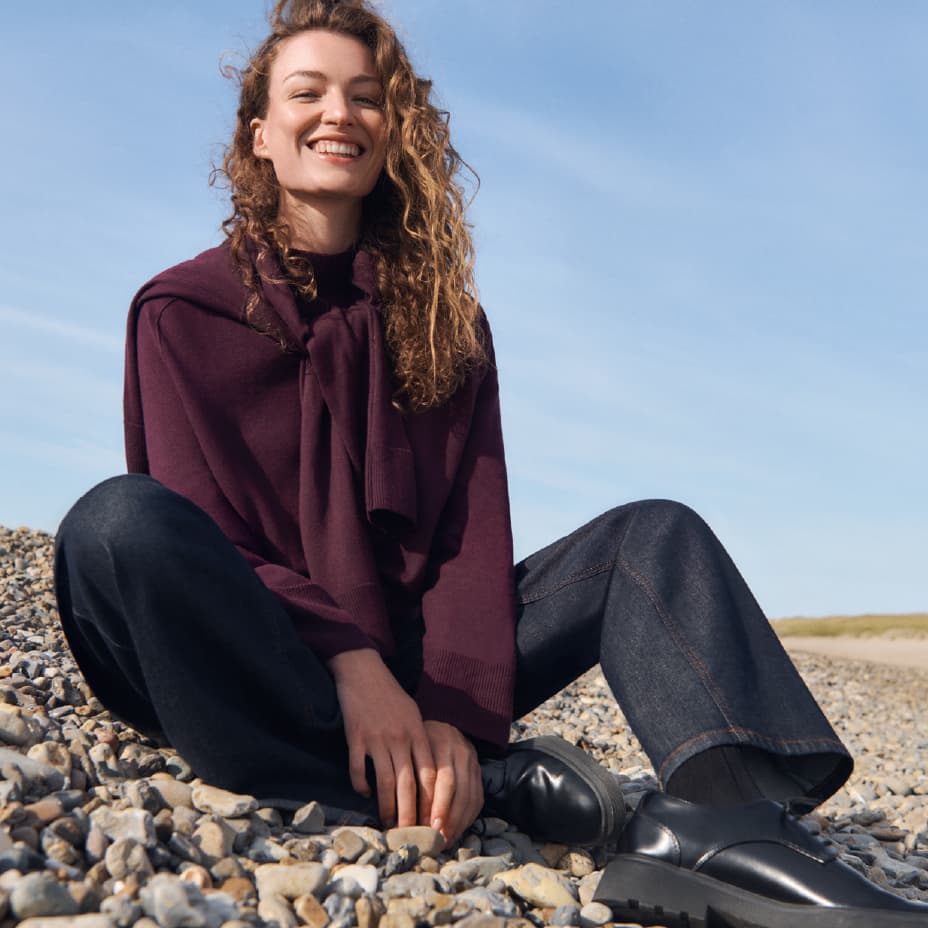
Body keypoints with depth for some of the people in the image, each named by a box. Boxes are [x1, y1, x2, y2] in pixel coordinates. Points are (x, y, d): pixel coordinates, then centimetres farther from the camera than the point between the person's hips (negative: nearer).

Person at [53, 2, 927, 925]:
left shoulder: (445, 322, 8)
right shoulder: (183, 309, 1)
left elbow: (472, 533, -3)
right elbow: (200, 533, -9)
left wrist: (456, 713, -19)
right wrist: (350, 662, -23)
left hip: (404, 653, 3)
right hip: (257, 666, -2)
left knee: (653, 534, -8)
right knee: (120, 521, -33)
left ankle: (715, 811, -38)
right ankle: (494, 783, -28)